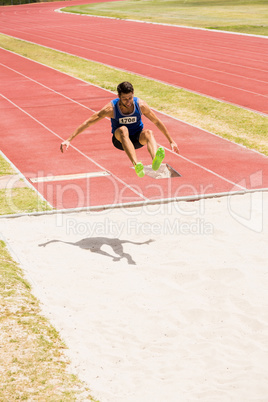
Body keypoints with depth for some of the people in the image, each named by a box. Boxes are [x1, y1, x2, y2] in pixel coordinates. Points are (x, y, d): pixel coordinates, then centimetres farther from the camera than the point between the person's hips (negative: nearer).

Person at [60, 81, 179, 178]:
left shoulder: (141, 105, -14)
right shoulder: (111, 108, -19)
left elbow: (157, 122, -1)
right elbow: (87, 123, -16)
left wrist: (171, 141, 4)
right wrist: (69, 140, -20)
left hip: (138, 139, 2)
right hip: (120, 140, -2)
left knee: (148, 133, -33)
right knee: (123, 130, -38)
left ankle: (155, 160, -65)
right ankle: (136, 165, -61)